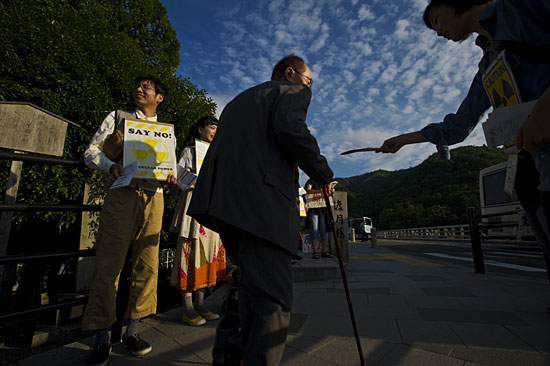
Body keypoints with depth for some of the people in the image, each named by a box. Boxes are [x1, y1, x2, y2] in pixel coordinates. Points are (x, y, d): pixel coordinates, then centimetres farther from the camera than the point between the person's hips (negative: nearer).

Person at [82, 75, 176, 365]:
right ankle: (101, 339, 8)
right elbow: (91, 151, 8)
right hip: (122, 194, -2)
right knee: (109, 263, -5)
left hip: (153, 197, 3)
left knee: (147, 264, 1)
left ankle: (132, 330, 15)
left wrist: (170, 176, -3)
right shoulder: (117, 118, 15)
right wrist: (110, 166, -13)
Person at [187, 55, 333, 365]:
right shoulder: (293, 91, 11)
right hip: (262, 203, -8)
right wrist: (323, 173, -1)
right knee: (273, 300, -5)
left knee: (251, 284, 22)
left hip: (220, 200, 9)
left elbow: (220, 149, 25)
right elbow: (290, 129, -13)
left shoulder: (238, 100, 32)